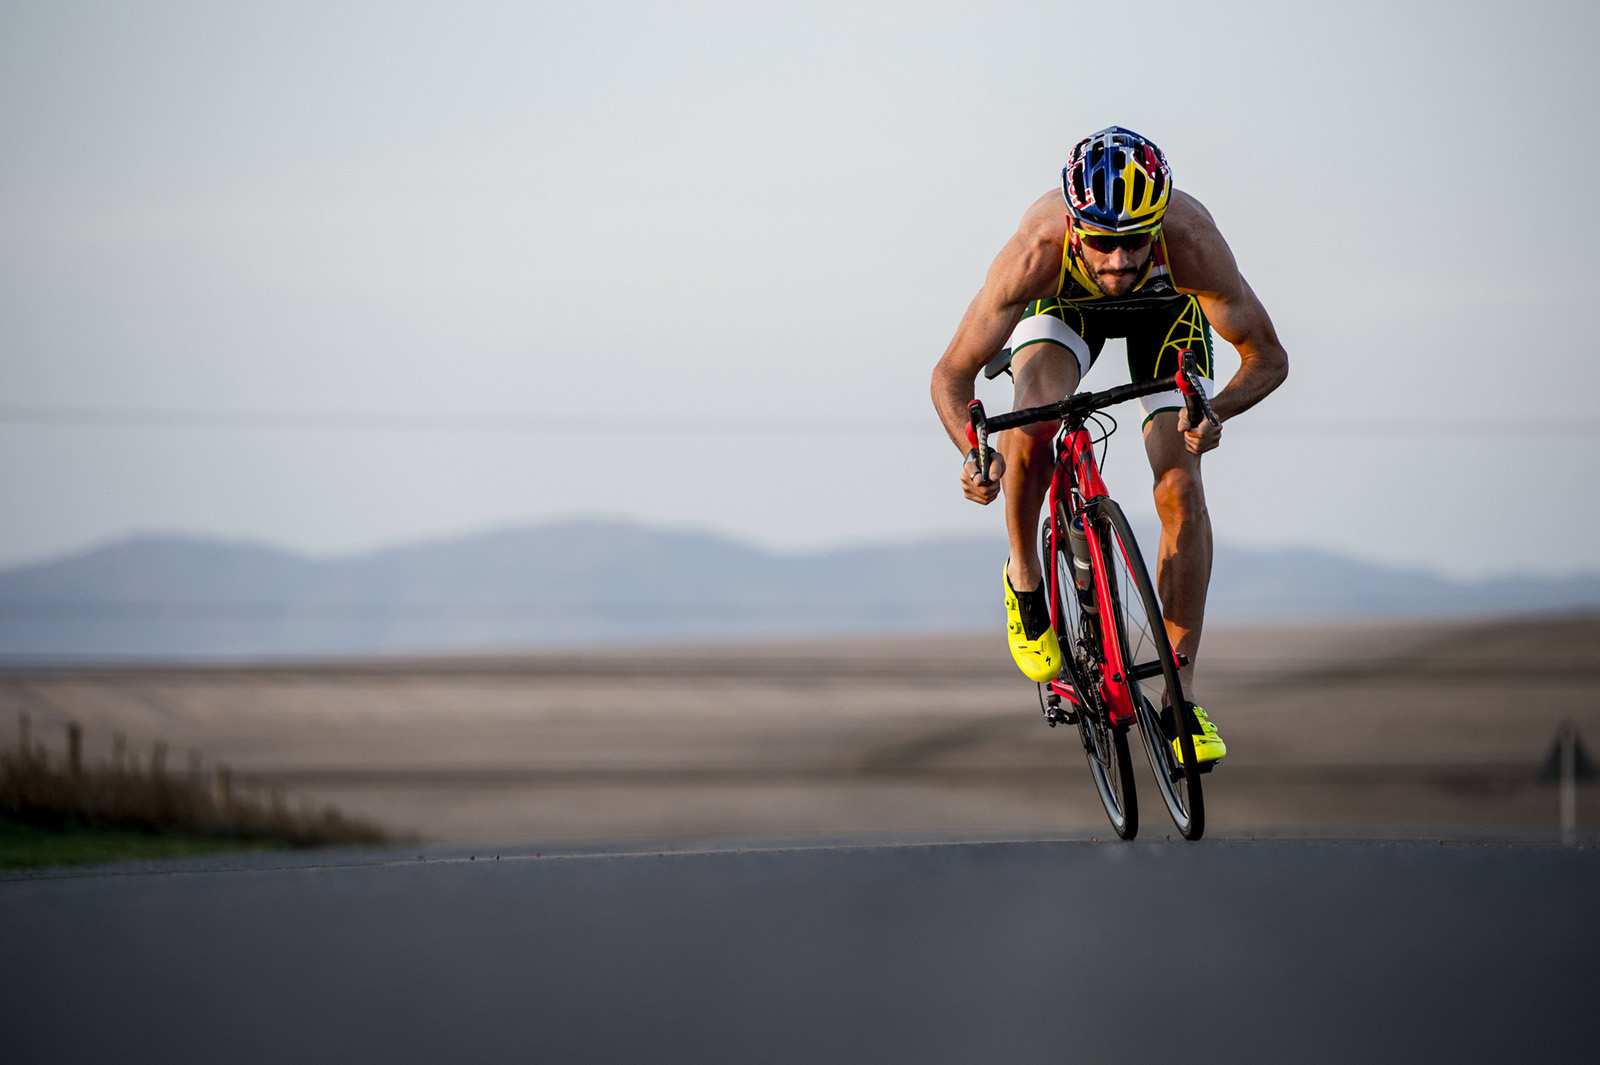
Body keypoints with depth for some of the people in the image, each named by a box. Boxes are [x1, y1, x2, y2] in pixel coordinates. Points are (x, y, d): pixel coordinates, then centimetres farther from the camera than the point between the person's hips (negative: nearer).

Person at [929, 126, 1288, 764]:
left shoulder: (1193, 243, -41)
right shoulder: (1036, 250, -41)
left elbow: (1268, 358, -29)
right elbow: (952, 375, -30)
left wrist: (1214, 413, -49)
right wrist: (977, 455, -49)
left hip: (1166, 309, 0)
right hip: (1065, 306, 0)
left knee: (1180, 488, -13)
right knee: (1030, 419, -30)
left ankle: (1181, 694, -3)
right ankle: (1024, 580, -4)